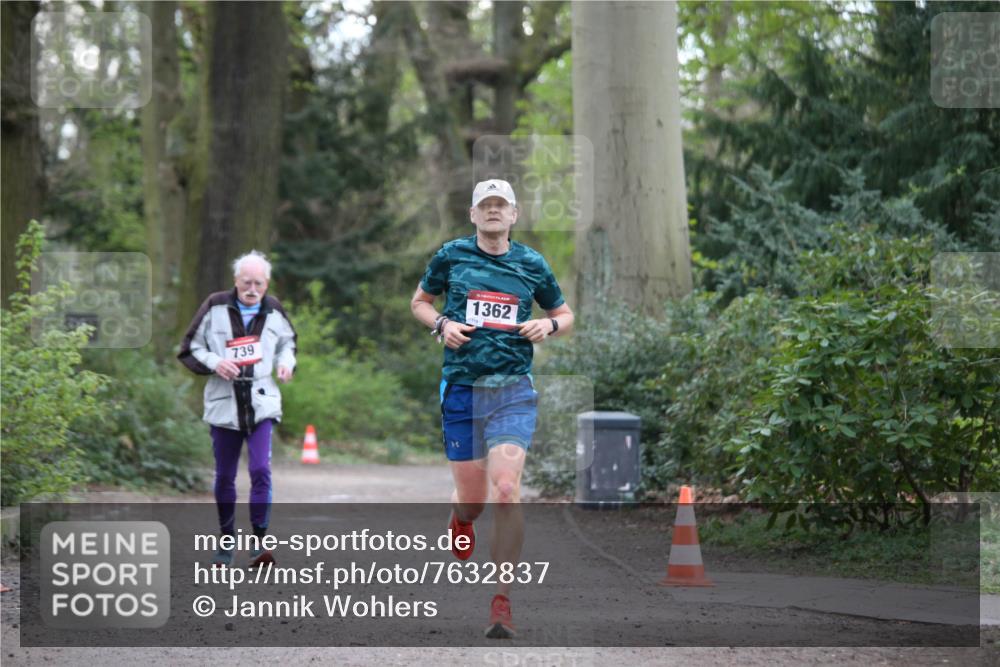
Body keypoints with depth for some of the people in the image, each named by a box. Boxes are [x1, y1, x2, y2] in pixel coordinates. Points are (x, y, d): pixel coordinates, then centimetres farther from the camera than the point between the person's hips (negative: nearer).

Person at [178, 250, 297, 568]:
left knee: (261, 470, -15)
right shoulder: (216, 307, -2)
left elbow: (287, 342, 23)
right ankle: (226, 542, 23)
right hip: (224, 405, 0)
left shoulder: (274, 312, 5)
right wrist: (214, 362, -15)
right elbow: (189, 349, 3)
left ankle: (259, 542, -11)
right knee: (224, 477, 8)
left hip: (262, 404, 0)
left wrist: (286, 361, 1)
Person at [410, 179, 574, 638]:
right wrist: (441, 325, -2)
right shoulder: (450, 256, 5)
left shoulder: (533, 265, 7)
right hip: (461, 389, 1)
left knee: (505, 490, -17)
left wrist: (549, 325, -3)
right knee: (472, 500, 4)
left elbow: (565, 315, 20)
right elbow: (419, 302, 18)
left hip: (513, 392, -1)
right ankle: (460, 521, 45)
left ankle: (501, 603, -9)